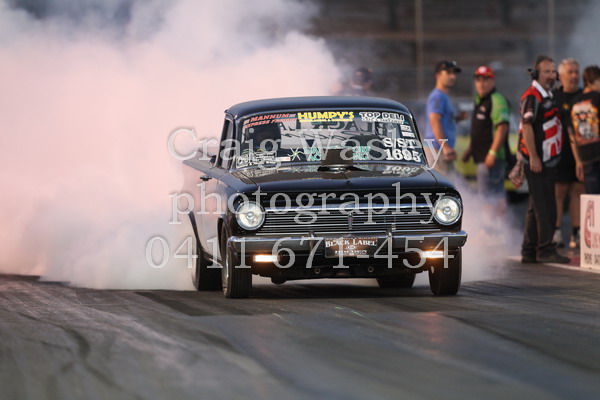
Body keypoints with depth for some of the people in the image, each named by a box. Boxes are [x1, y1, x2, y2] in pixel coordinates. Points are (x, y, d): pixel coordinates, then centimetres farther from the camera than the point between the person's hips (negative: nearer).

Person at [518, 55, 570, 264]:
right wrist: (533, 157, -23)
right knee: (545, 207, -10)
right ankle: (545, 249, -10)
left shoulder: (547, 96, 18)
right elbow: (527, 126, -19)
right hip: (537, 161, -10)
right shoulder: (532, 96, -13)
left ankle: (529, 252, 15)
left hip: (547, 160, 10)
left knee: (537, 207, 12)